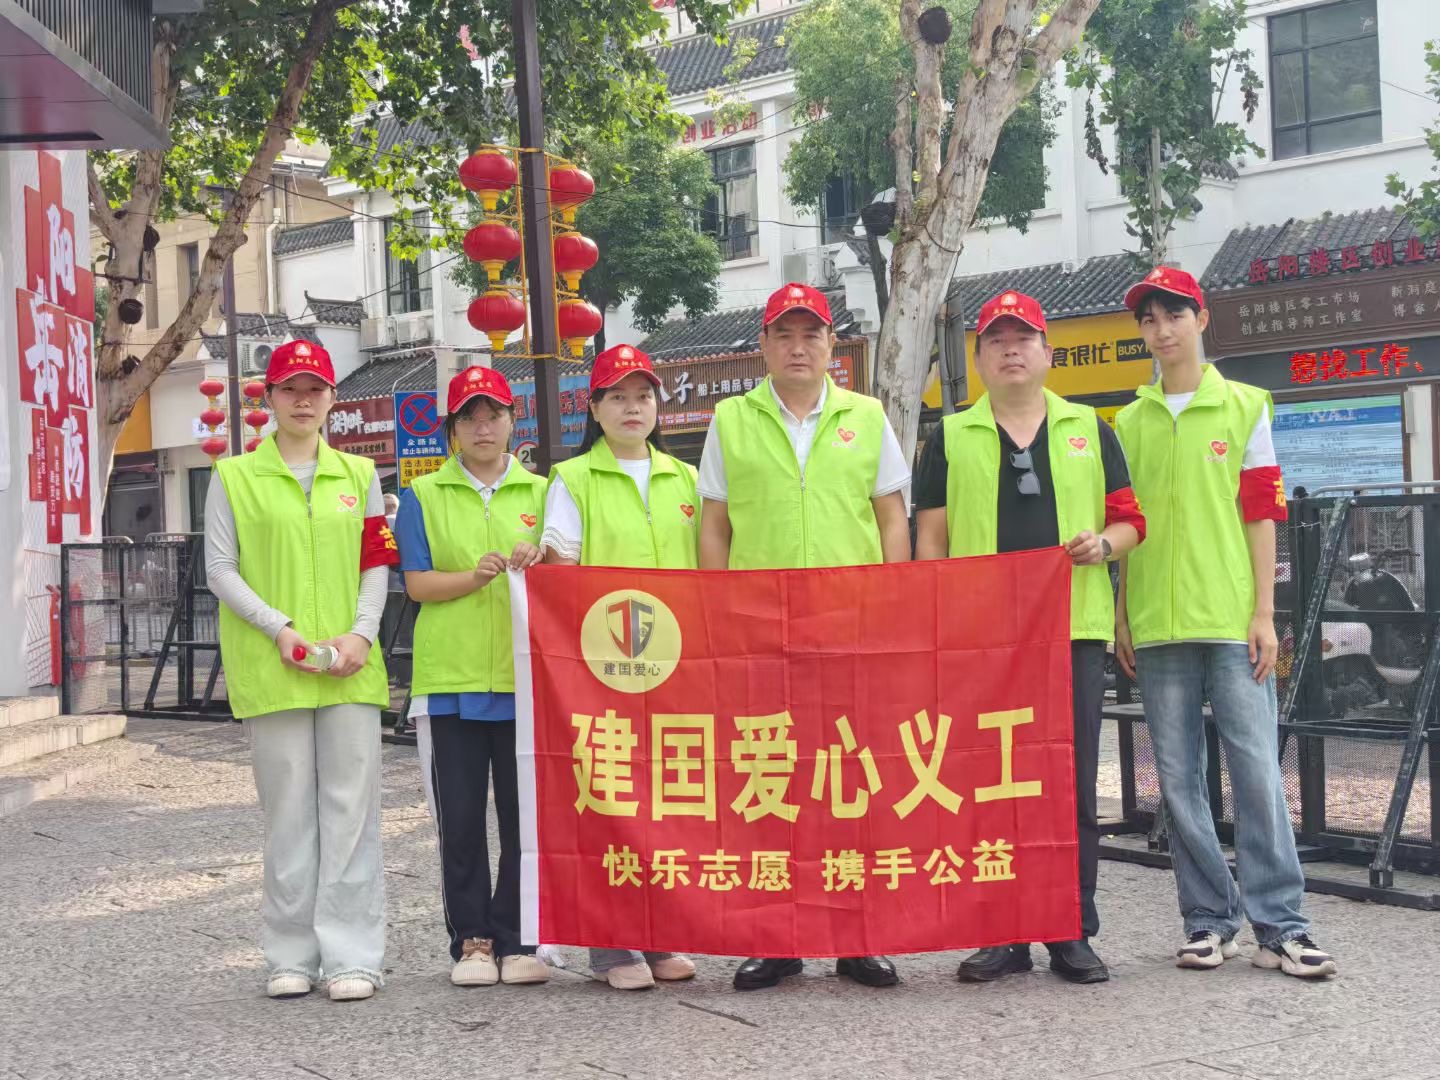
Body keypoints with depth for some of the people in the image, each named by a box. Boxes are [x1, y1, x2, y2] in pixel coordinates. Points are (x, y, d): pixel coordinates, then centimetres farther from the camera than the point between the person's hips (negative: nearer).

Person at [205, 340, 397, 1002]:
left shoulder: (358, 474, 13)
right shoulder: (234, 477, 7)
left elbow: (377, 564, 10)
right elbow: (220, 569, 1)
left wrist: (361, 632, -6)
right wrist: (280, 628, -11)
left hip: (349, 666, 2)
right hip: (272, 668, -1)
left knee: (351, 809, -2)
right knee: (288, 811, 2)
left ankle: (351, 955, 3)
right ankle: (293, 955, 11)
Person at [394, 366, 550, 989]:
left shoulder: (539, 492, 12)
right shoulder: (424, 496, 8)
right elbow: (417, 583, 1)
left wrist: (538, 560, -13)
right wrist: (476, 576, -16)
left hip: (525, 678, 1)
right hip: (450, 679, -1)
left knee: (525, 815, 0)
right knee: (460, 818, 2)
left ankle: (516, 942, 10)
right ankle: (471, 941, 12)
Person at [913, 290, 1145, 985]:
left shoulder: (1088, 430, 13)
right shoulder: (950, 437, 11)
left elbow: (1129, 521, 14)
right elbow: (931, 537, 9)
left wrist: (1103, 545, -8)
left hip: (1074, 629, 1)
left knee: (1074, 785, 2)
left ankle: (1072, 934, 10)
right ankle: (1004, 935, 10)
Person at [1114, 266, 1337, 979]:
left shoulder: (1244, 407, 4)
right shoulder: (1129, 423, 12)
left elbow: (1262, 515, 0)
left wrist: (1264, 613, -6)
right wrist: (1121, 618, 8)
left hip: (1232, 618, -3)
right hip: (1156, 626, 3)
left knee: (1257, 769, -6)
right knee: (1178, 779, 4)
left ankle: (1279, 925, 1)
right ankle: (1209, 921, 13)